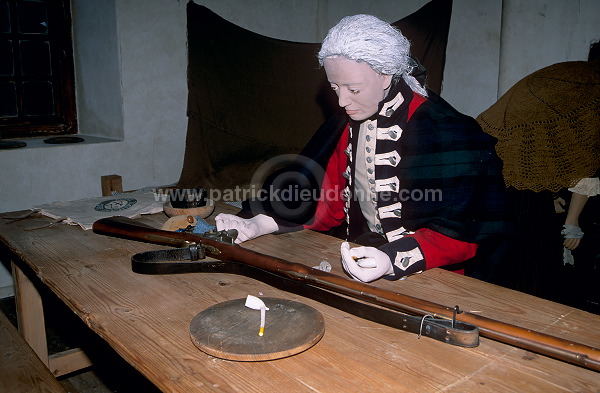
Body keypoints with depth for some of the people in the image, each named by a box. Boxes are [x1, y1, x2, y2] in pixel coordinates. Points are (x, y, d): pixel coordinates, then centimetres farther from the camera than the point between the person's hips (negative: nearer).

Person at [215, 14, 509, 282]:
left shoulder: (441, 131, -16)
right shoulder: (352, 123, 6)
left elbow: (458, 232, -16)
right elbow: (330, 203, 7)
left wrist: (393, 260, -32)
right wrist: (261, 225, -5)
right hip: (360, 260, 6)